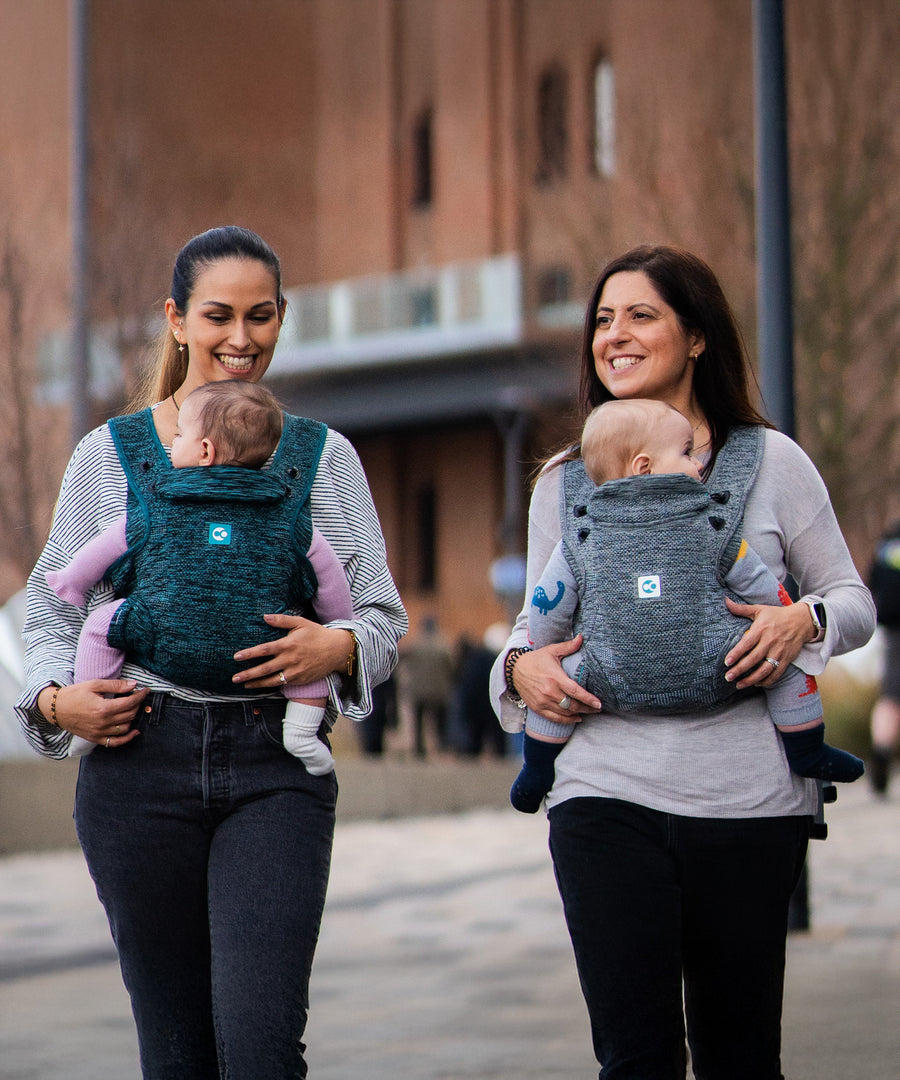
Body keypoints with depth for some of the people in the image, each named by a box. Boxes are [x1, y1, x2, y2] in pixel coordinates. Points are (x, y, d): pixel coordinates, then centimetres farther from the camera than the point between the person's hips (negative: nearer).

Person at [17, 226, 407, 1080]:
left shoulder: (320, 455, 10)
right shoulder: (108, 455, 9)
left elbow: (383, 613, 9)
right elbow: (49, 609, 13)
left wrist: (338, 648, -13)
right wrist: (56, 699, -7)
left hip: (274, 763, -1)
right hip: (138, 761, 1)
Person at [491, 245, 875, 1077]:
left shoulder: (770, 462, 5)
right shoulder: (566, 481, 11)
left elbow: (852, 598, 9)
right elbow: (538, 619, 18)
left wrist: (803, 622, -12)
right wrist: (521, 664, -4)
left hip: (748, 794, -1)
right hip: (607, 794, 1)